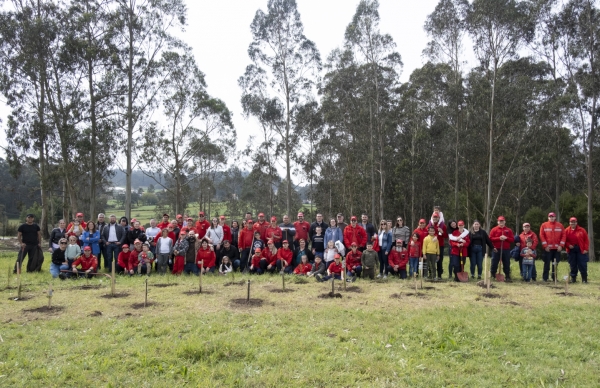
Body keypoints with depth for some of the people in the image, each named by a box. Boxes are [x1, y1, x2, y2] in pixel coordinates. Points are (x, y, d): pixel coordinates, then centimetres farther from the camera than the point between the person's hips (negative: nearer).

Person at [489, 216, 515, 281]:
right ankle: (492, 276, 8)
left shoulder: (509, 230, 9)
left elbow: (512, 239, 5)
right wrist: (499, 238, -15)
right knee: (494, 263, 0)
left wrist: (506, 238, -13)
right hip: (496, 249, -1)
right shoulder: (494, 229, 4)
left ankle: (508, 277, 10)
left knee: (506, 264, 4)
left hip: (506, 250, 1)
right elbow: (490, 238, -4)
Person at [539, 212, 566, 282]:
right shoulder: (544, 225, 3)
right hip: (547, 248, -2)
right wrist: (545, 245, -9)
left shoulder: (560, 225, 7)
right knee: (547, 263, -2)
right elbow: (541, 235, -2)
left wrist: (561, 245, -5)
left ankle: (554, 278, 14)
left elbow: (563, 235, 4)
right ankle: (545, 278, 3)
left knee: (555, 264, 7)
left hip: (557, 248, 2)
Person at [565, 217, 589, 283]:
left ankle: (584, 279, 7)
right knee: (572, 265, 5)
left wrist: (586, 249, -7)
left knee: (582, 265, -1)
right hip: (571, 250, 1)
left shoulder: (582, 230, 2)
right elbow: (565, 240, 6)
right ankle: (573, 278, 13)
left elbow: (586, 240, 0)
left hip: (581, 250, -1)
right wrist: (568, 245, -13)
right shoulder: (567, 231, 5)